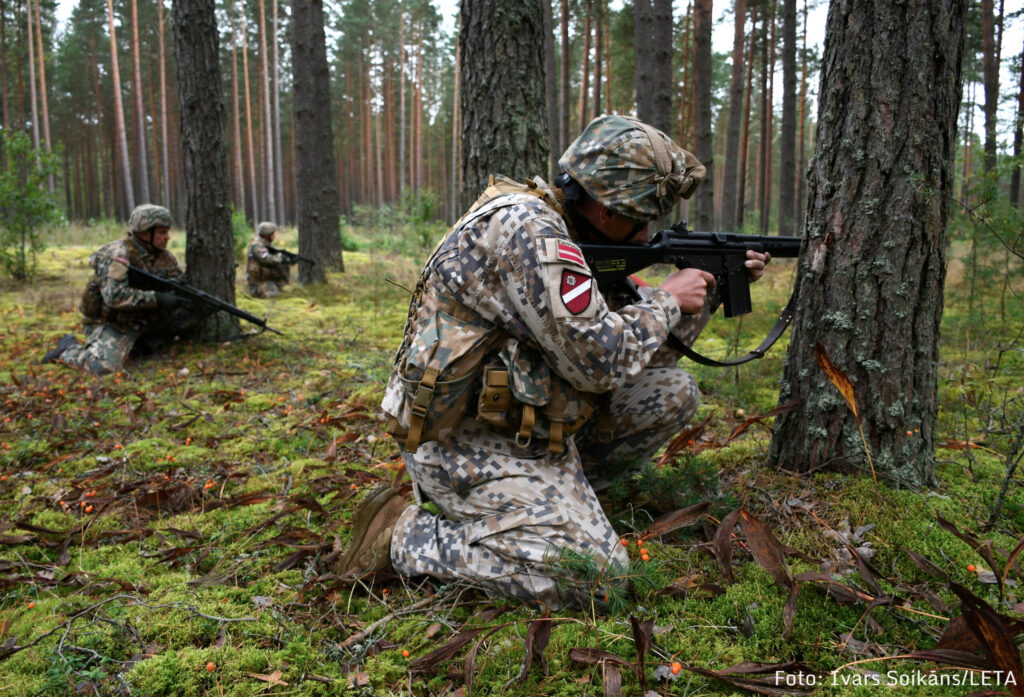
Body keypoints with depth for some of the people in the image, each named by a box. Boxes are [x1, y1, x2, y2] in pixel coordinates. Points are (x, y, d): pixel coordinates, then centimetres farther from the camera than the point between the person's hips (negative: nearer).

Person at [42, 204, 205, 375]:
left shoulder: (164, 256, 2)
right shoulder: (118, 254, -20)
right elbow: (114, 296, -31)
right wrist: (157, 298, -33)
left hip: (143, 321, 7)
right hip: (110, 324, -7)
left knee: (194, 312, -6)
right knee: (105, 366, -32)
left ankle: (140, 343, 4)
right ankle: (68, 348, 2)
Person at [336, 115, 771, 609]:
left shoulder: (573, 236, 9)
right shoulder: (524, 227, -21)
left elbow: (645, 346, 18)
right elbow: (598, 359, -25)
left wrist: (710, 292, 9)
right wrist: (667, 300, -9)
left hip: (524, 424, 10)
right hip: (464, 439, -9)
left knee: (672, 392, 6)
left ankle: (562, 493, 11)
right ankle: (404, 536, -6)